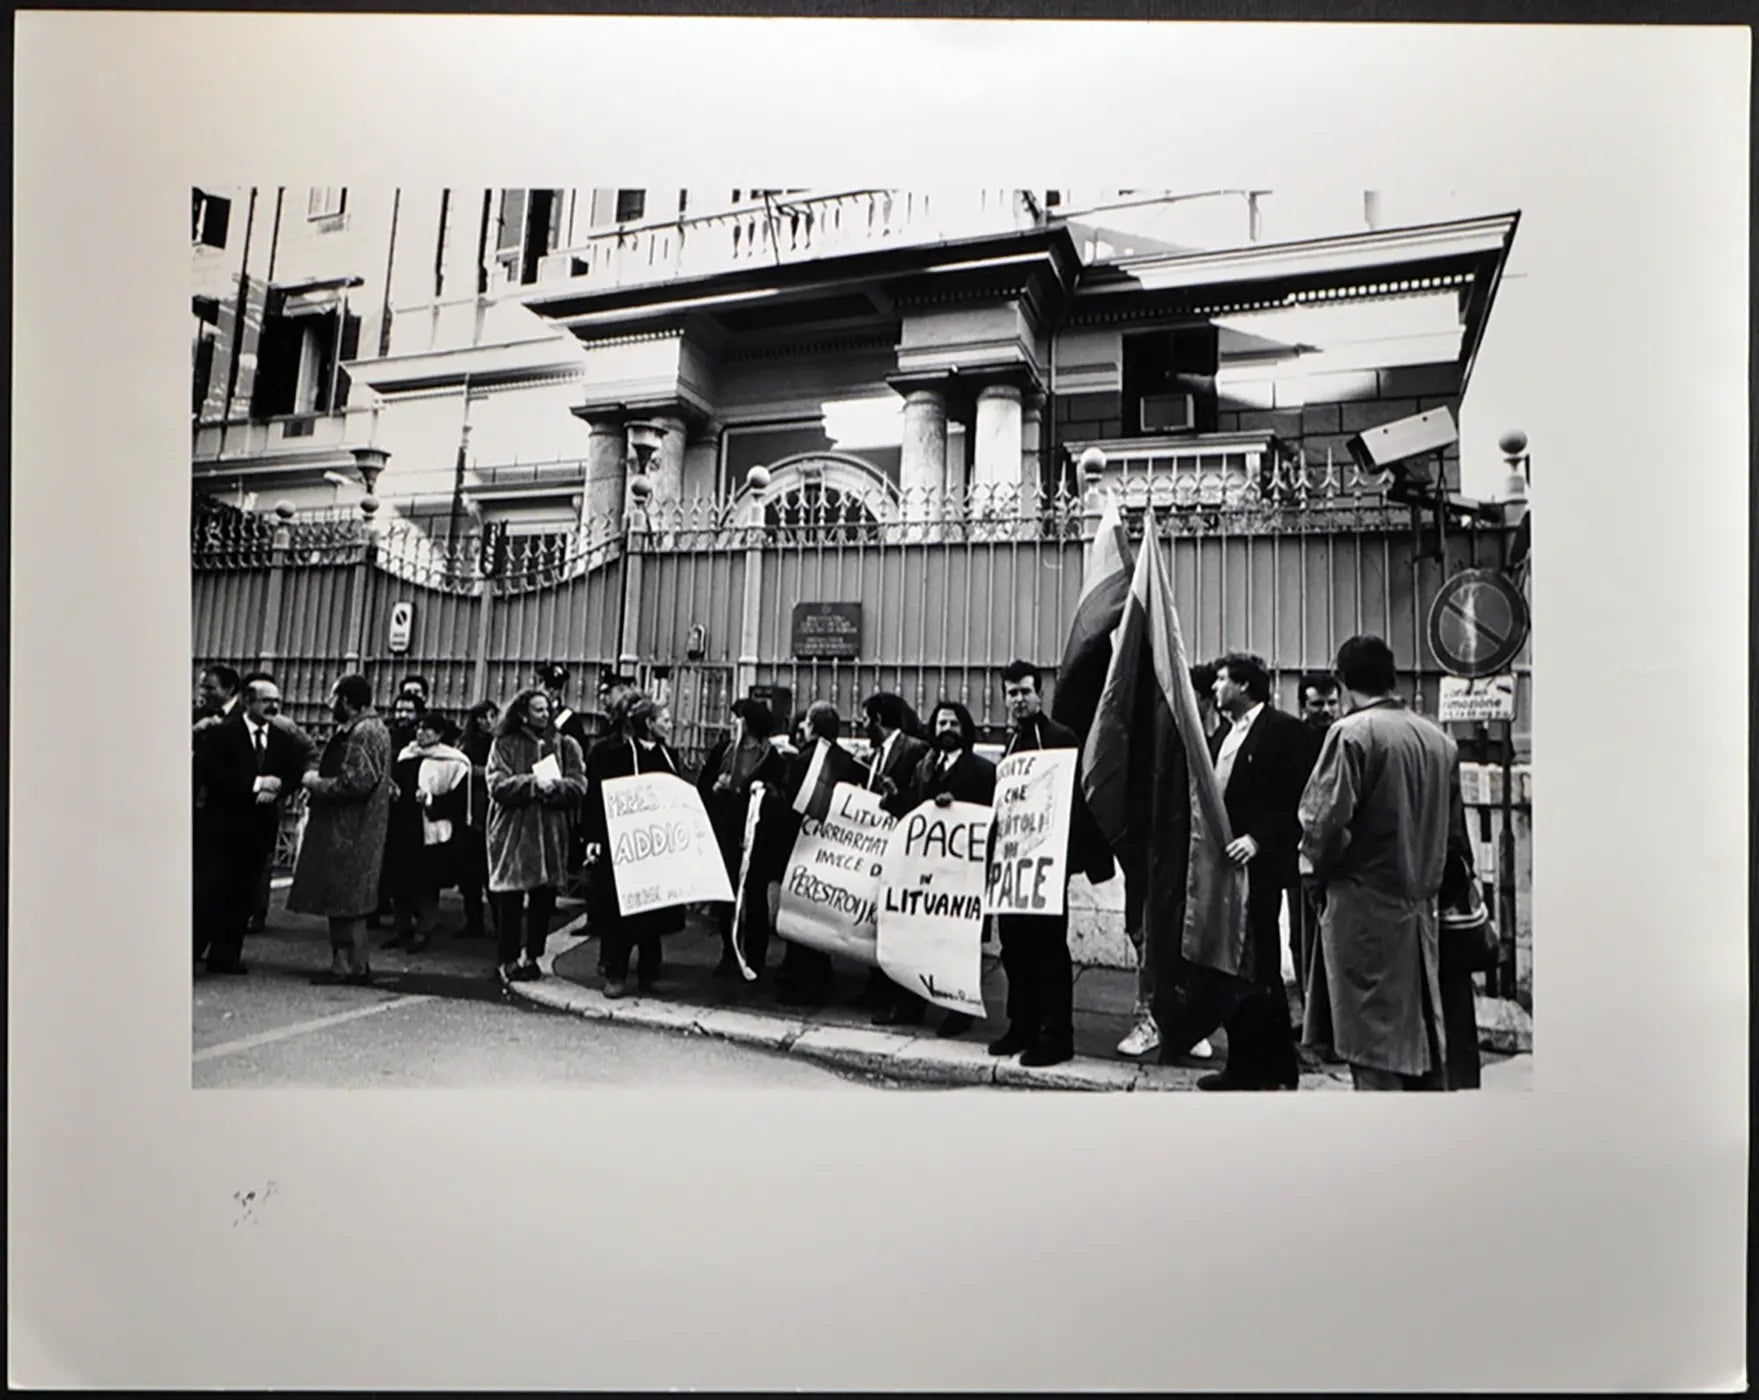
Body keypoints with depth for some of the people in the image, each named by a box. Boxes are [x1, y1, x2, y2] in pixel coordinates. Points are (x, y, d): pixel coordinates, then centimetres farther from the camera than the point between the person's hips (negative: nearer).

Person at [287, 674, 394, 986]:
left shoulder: (364, 733, -17)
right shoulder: (367, 729, 15)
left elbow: (355, 783, -25)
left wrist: (316, 782, -12)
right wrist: (318, 782, 9)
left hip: (348, 831, -10)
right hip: (347, 830, 10)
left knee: (346, 902, -3)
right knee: (342, 901, 14)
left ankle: (356, 966, 4)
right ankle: (344, 963, 20)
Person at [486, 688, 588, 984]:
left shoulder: (565, 745, 10)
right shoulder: (504, 744, 4)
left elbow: (579, 784, -1)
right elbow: (498, 785, -8)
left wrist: (552, 786, -18)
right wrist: (533, 782, -18)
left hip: (550, 834, 2)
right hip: (512, 833, -2)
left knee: (544, 898, 4)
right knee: (510, 899, 0)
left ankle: (532, 956, 17)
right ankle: (508, 959, 11)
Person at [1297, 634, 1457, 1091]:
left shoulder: (1352, 732, -14)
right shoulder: (1440, 739, 5)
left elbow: (1325, 819, -18)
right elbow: (1446, 821, 12)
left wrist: (1319, 866, -2)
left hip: (1365, 903, -6)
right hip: (1422, 900, 6)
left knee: (1373, 1039, 1)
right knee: (1423, 1032, 17)